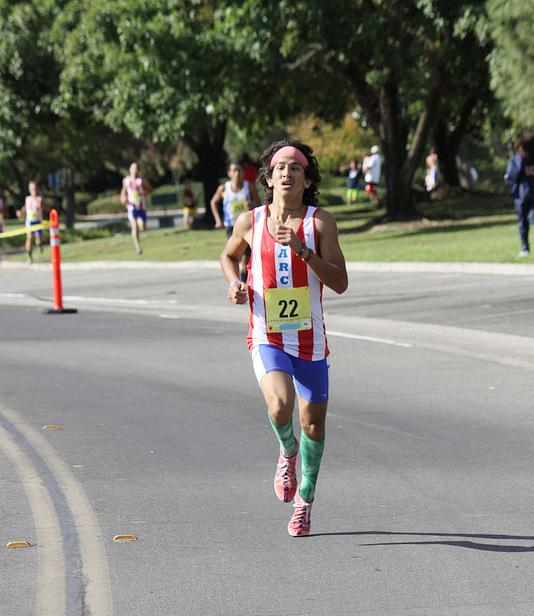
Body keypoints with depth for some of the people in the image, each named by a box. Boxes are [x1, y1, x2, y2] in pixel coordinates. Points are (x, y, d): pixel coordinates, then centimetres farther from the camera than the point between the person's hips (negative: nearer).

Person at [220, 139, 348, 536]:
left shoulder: (320, 221, -6)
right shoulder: (250, 222, -1)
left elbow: (340, 283, -12)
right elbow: (229, 255, 21)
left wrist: (302, 250, -23)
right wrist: (236, 285, 1)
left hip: (310, 340, 1)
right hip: (267, 339, -1)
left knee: (313, 423, 8)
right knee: (281, 406, -26)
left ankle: (305, 500, 31)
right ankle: (287, 452, 9)